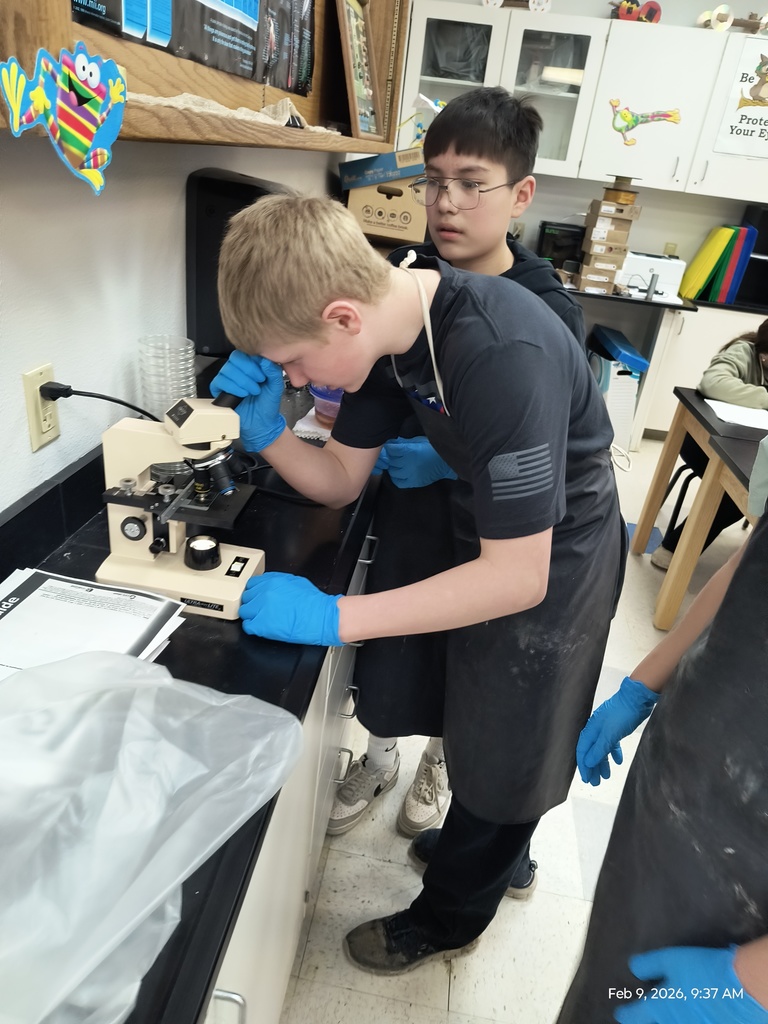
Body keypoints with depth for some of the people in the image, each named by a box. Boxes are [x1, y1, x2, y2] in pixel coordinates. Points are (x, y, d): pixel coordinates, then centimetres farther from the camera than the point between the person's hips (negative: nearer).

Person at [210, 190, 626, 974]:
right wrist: (264, 430, -19)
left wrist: (334, 617, -31)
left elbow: (518, 577, -33)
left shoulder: (501, 358, -36)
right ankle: (491, 854, 55)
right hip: (487, 532, 7)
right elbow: (340, 480, 0)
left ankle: (446, 921, 41)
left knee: (502, 757, 13)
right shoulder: (387, 322, -10)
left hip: (552, 561, -7)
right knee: (474, 726, 25)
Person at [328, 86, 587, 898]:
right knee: (387, 656, 14)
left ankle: (438, 764, 50)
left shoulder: (549, 312, -14)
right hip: (408, 513, 2)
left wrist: (451, 456, -28)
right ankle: (379, 759, 47)